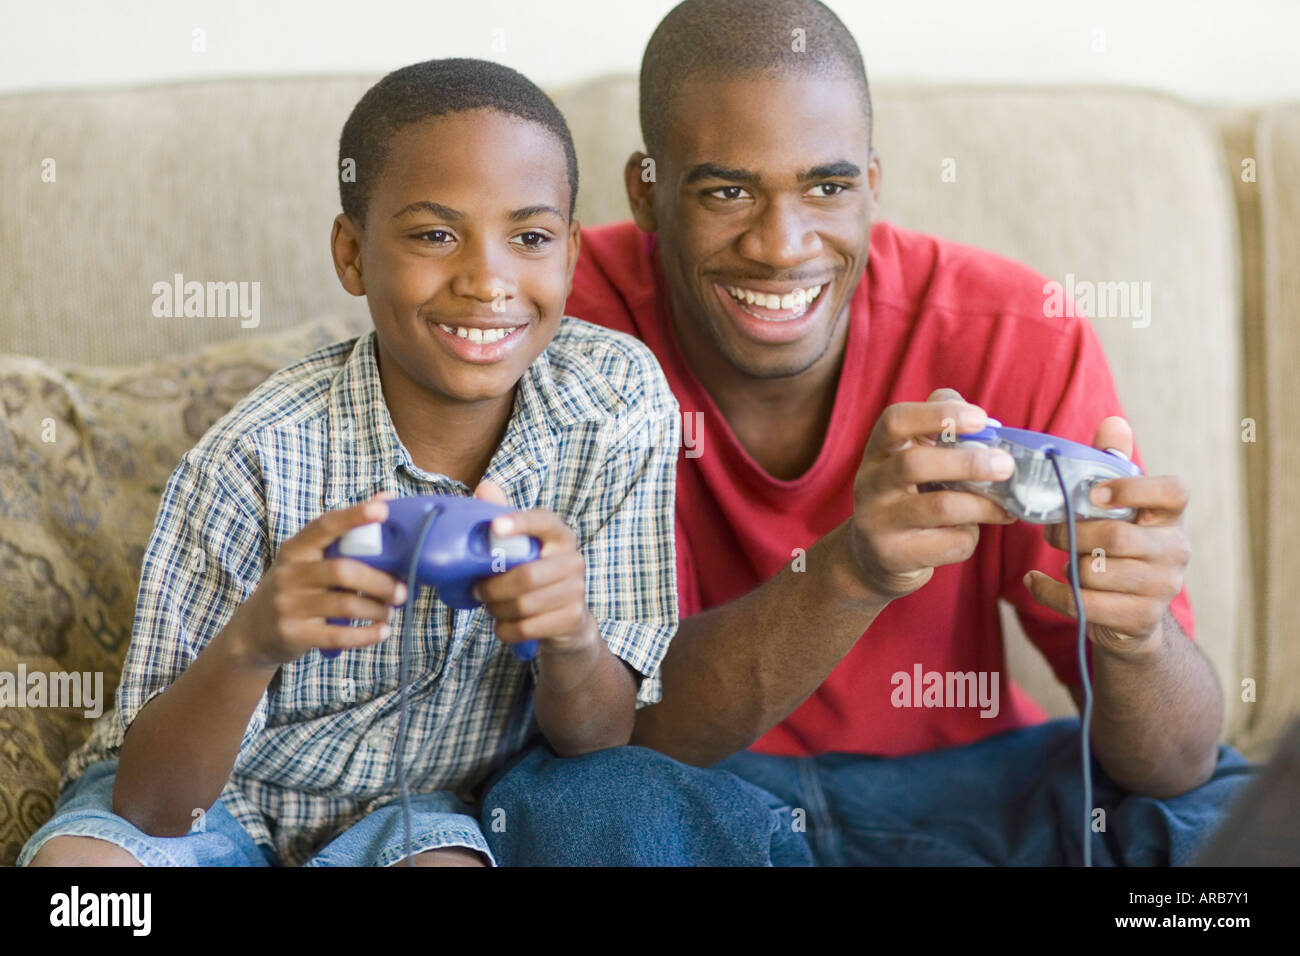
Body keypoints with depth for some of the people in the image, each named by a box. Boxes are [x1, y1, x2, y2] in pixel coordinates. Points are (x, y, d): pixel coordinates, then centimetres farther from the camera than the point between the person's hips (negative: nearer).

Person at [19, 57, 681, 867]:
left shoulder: (619, 401, -15)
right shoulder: (257, 462, -23)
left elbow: (600, 743, -10)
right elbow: (149, 807, -22)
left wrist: (572, 639, -34)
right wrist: (250, 644, -42)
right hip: (224, 799, 0)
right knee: (73, 860, -30)